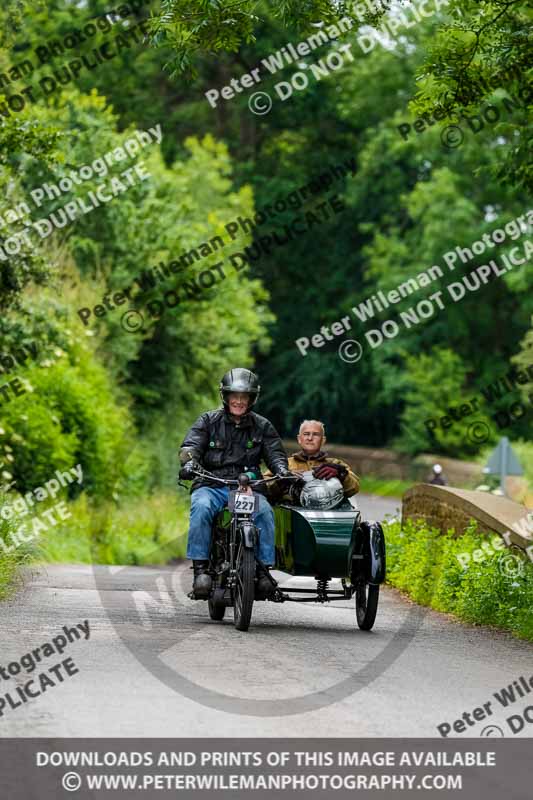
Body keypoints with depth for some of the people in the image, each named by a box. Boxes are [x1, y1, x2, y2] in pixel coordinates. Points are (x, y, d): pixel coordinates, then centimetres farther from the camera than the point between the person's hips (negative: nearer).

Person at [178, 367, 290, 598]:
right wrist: (189, 461, -26)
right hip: (211, 485, -1)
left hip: (249, 486, 1)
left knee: (264, 511, -30)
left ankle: (264, 568, -24)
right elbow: (190, 445, -2)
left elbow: (275, 452, 7)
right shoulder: (208, 421, 10)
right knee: (201, 508, -34)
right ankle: (200, 568, -33)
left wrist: (281, 469, -17)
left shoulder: (262, 426, 15)